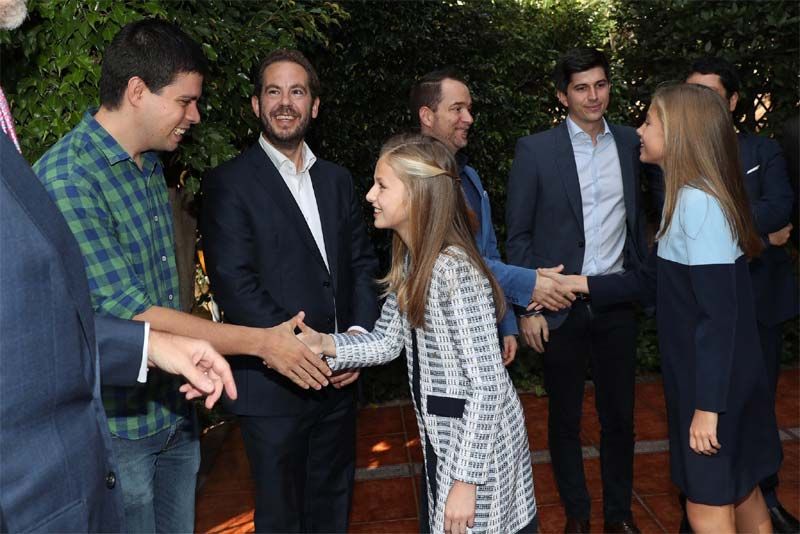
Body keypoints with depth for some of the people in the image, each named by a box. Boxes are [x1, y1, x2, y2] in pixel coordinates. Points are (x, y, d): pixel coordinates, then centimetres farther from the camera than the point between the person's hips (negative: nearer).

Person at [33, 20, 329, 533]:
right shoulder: (67, 179, -21)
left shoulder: (151, 165, 7)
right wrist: (261, 342, -21)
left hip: (174, 409, 8)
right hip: (117, 427, -7)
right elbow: (129, 315, -25)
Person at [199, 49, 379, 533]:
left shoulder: (337, 179, 11)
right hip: (274, 382, -5)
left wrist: (359, 331, -7)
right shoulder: (230, 183, -7)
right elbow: (235, 283, -15)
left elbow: (362, 263, 9)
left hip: (339, 378, 5)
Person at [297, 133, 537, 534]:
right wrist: (325, 344, -10)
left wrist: (465, 479, -22)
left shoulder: (454, 269, -26)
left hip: (478, 440, -8)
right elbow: (387, 341, 5)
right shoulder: (410, 261, 3)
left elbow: (488, 383, -25)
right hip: (442, 435, 9)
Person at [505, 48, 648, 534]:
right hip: (561, 307, -2)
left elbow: (638, 218, 12)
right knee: (565, 419, 13)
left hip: (618, 303, 3)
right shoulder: (535, 150, -5)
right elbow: (518, 235, -4)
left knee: (620, 416, 13)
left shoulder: (630, 143, 5)